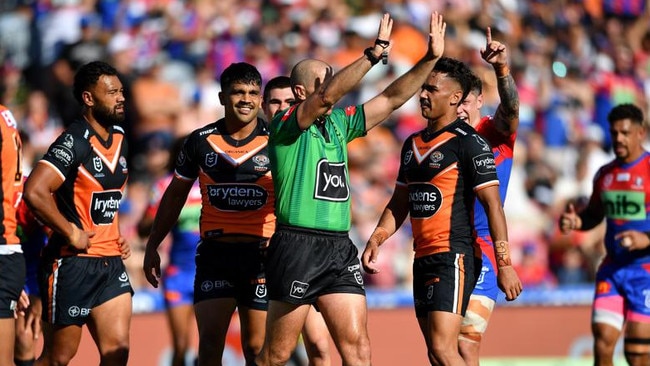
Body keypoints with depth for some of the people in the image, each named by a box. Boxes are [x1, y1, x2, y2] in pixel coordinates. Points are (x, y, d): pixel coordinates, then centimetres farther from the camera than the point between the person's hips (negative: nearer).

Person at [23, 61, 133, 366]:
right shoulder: (74, 142, -16)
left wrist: (116, 235, 13)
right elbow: (34, 192, -28)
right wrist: (71, 234, -20)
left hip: (110, 261, 8)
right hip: (71, 263, -8)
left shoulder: (119, 139, 12)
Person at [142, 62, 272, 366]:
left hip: (261, 254, -1)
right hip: (214, 252, 1)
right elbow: (175, 195, 14)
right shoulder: (200, 141, 3)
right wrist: (152, 246, 13)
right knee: (210, 341, -10)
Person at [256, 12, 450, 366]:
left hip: (339, 248, 6)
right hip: (297, 246, -6)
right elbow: (329, 95, -23)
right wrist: (375, 52, -27)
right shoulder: (285, 125, -6)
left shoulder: (339, 123, 15)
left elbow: (391, 98, 15)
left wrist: (430, 59, 4)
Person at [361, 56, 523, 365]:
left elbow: (492, 204, -12)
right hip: (423, 258, 9)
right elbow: (400, 203, 24)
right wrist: (375, 240, 9)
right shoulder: (413, 144, 16)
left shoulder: (468, 142, -9)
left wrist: (504, 264, -18)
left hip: (453, 258, -9)